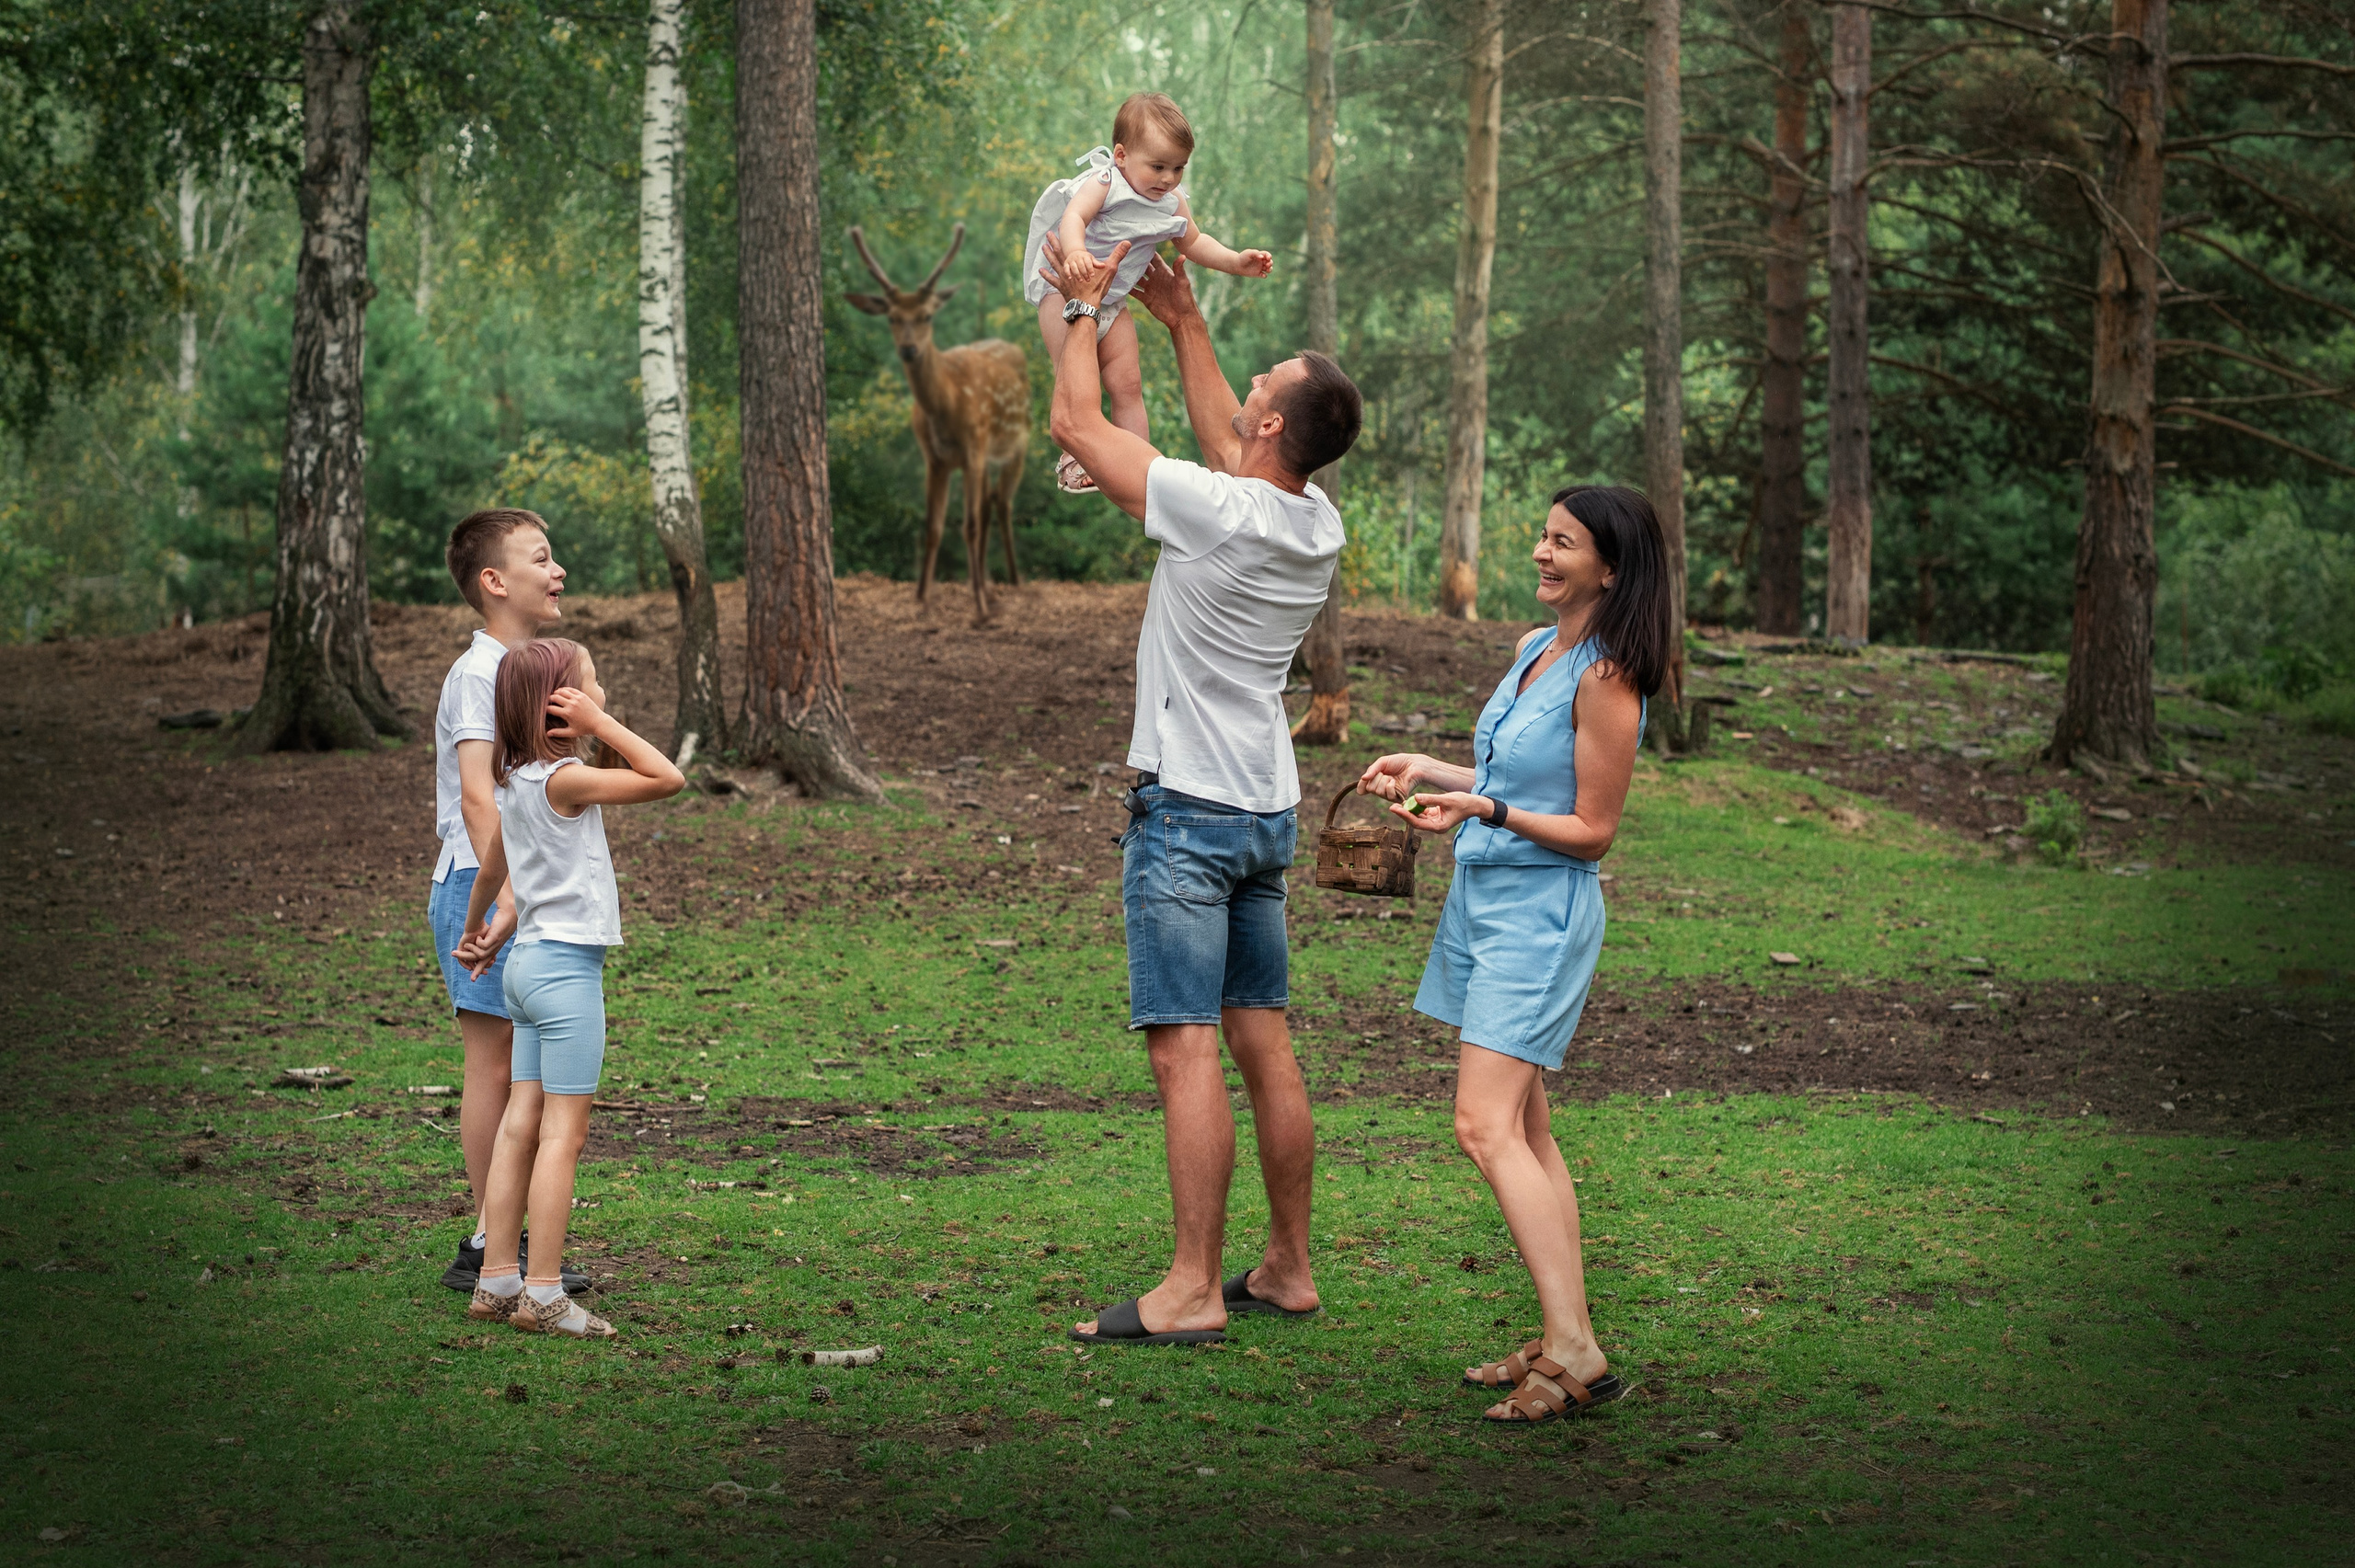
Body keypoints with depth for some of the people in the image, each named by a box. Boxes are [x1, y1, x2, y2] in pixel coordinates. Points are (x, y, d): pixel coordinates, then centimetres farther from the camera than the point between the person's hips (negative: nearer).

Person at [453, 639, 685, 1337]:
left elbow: (490, 870, 24)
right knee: (564, 1129, -5)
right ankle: (542, 1293, -4)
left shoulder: (516, 782, 10)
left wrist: (476, 934, 40)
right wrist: (600, 723, -13)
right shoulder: (563, 779, -16)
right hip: (566, 968, -9)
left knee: (522, 1123, 10)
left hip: (529, 962, 9)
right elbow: (668, 779, -17)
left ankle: (498, 1280, 12)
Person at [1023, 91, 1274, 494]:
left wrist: (1235, 262, 7)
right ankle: (1075, 457, -3)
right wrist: (1075, 253, -56)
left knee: (1128, 385, 3)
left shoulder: (1173, 203, 1)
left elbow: (1193, 242, 17)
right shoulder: (1104, 183, -19)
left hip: (1112, 302, 6)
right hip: (1064, 288, -6)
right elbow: (1073, 218, -35)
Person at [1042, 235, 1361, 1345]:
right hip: (1268, 810, 8)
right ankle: (1287, 1270, 17)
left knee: (1186, 1048, -9)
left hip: (1187, 811, -8)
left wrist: (1085, 305, 6)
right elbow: (1224, 442, 25)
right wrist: (1181, 320, 29)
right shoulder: (1318, 525, 3)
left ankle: (1194, 1287, -10)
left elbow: (1075, 423, -8)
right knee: (1265, 1045, 11)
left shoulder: (1215, 512, -18)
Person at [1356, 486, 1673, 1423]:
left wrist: (1485, 809, -24)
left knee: (1487, 1128, -17)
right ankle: (1560, 1346, 15)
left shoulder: (1605, 678, -16)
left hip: (1542, 913, -10)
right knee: (1525, 1130, 10)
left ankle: (1577, 1355, -19)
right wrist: (1430, 773, 14)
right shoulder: (1536, 647, 11)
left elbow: (1592, 829, -15)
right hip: (1485, 899, 10)